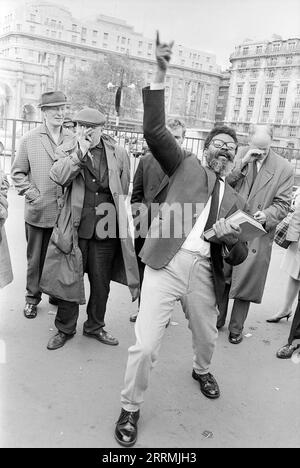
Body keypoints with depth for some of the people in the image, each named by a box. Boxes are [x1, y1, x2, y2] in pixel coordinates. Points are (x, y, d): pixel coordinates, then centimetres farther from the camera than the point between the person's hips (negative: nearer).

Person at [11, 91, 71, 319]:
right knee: (36, 258, 11)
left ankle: (58, 294, 33)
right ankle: (32, 297, 28)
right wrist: (31, 194, -7)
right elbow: (18, 173, 4)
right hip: (39, 212, -1)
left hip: (66, 212, 1)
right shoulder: (29, 139, 1)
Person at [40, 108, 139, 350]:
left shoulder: (118, 154, 4)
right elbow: (58, 176, -16)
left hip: (105, 229, 1)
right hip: (74, 228, -1)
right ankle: (65, 328, 27)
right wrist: (80, 152, -20)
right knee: (69, 279, 7)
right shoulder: (67, 150, 3)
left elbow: (124, 192, 12)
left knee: (101, 282, 12)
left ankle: (95, 326, 32)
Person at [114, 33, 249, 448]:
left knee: (207, 336, 22)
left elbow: (239, 257, 14)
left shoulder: (235, 200, 16)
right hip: (167, 263, -4)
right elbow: (155, 131, -6)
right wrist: (160, 75, -14)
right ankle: (131, 407, 19)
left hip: (204, 272, 4)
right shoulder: (186, 166, 9)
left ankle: (201, 370, 57)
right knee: (145, 346, -8)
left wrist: (230, 238, -10)